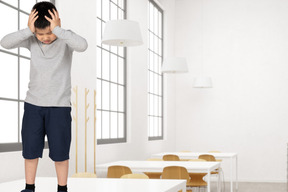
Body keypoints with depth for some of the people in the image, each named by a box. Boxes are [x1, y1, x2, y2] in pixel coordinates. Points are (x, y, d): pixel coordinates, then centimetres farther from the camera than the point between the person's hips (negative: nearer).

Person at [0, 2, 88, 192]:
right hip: (33, 104, 3)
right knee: (30, 149, 11)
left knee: (60, 152, 5)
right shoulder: (32, 39, -3)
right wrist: (29, 30, -24)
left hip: (59, 106, -3)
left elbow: (82, 45, -32)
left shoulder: (65, 38, -11)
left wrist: (57, 29, -31)